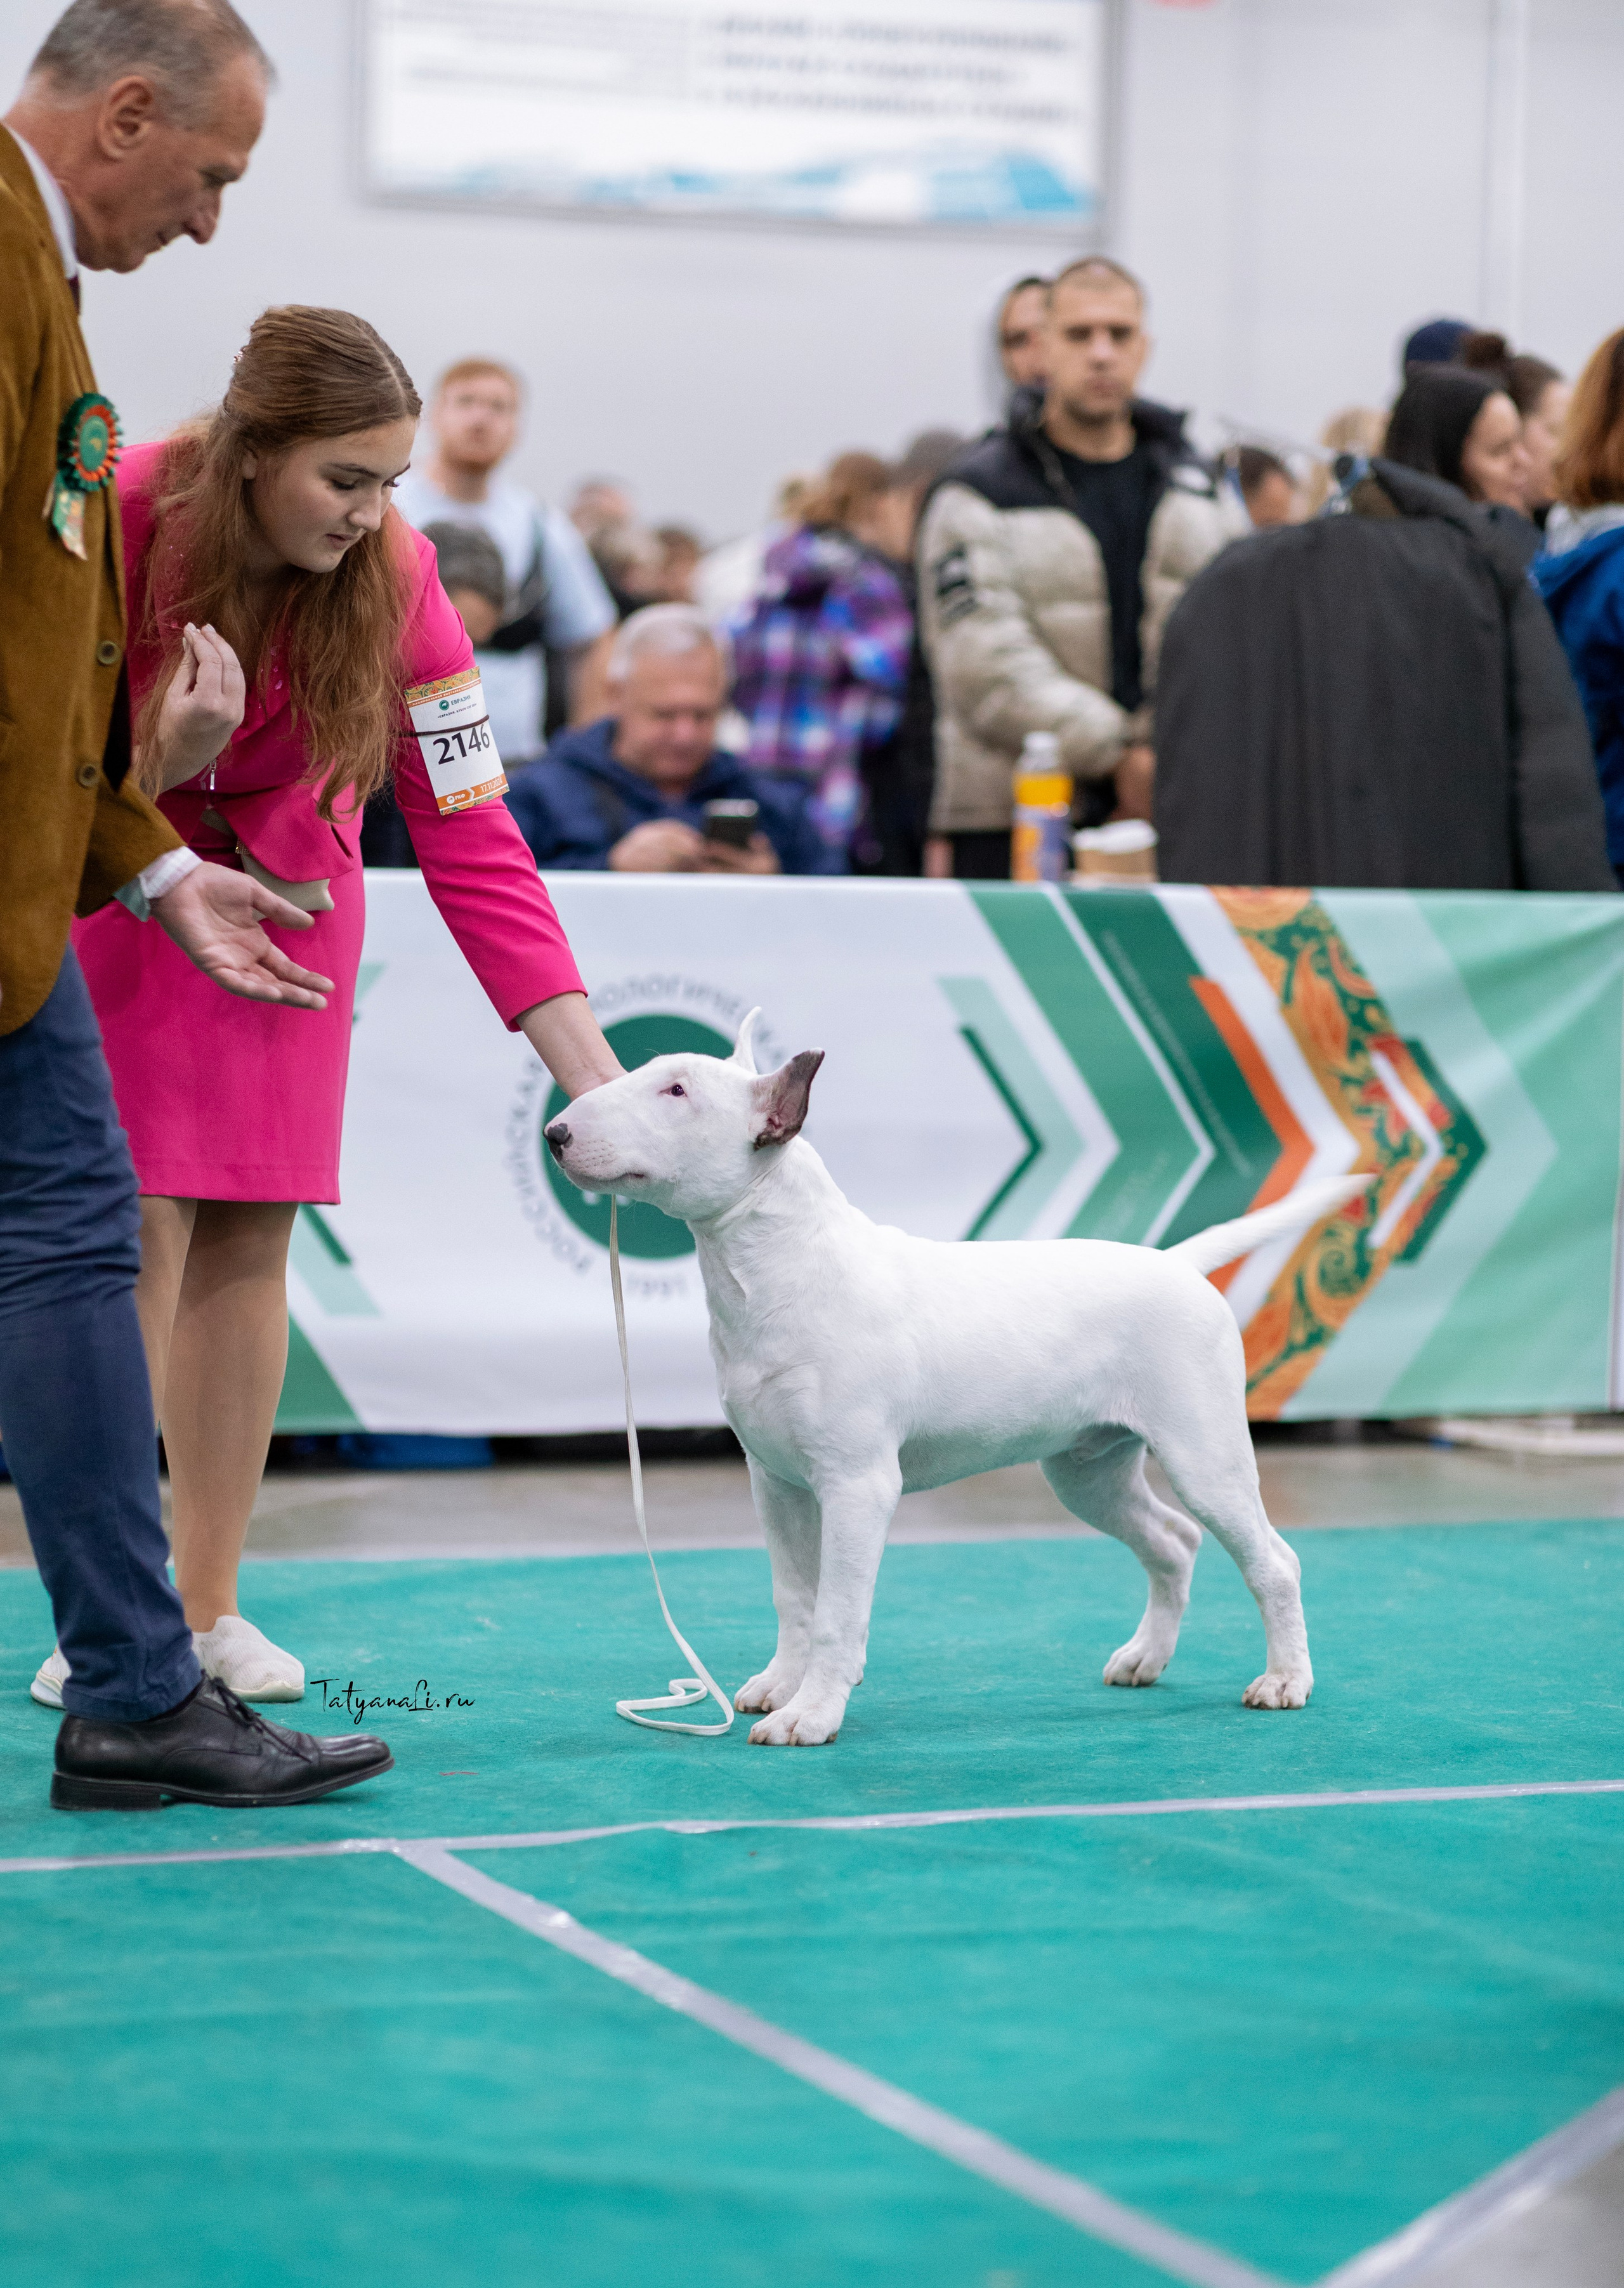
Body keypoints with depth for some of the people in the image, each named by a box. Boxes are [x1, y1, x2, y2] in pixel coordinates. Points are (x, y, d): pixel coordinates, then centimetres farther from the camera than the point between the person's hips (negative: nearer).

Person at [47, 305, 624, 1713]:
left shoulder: (391, 578, -23)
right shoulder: (110, 527, -29)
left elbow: (474, 842, -22)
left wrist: (601, 1084, -28)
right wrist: (160, 757, -43)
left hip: (283, 880, 2)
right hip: (103, 880, -2)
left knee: (250, 1229, -1)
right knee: (139, 1218, -11)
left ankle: (210, 1606, 8)